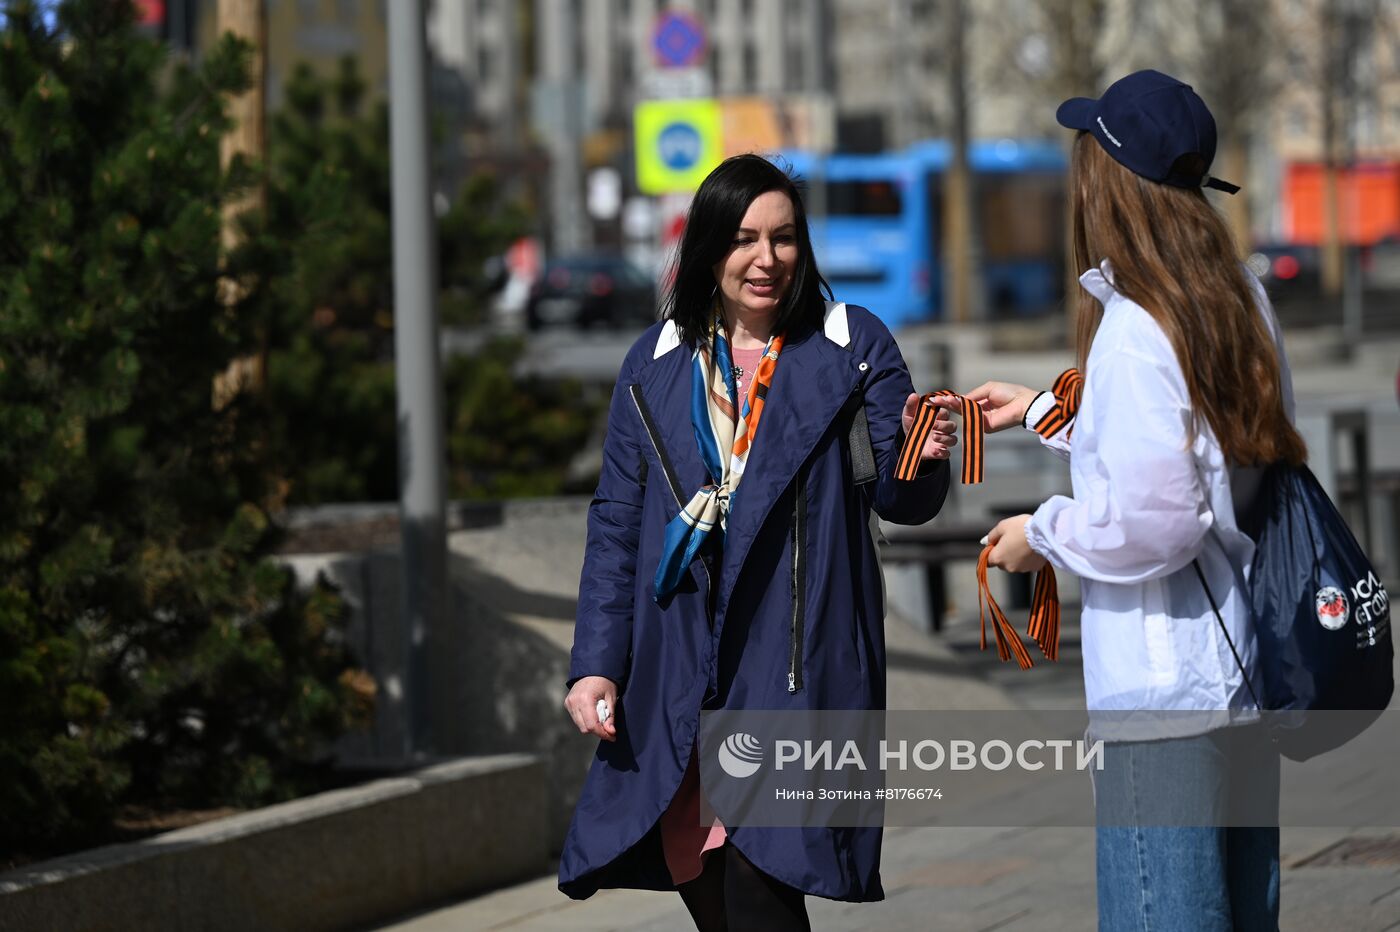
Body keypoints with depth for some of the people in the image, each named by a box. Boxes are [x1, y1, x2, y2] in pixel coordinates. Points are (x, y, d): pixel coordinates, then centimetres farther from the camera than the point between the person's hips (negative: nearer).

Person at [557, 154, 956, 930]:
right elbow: (615, 524, 11)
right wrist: (595, 664, 3)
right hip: (677, 673, 3)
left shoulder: (853, 346, 2)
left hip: (796, 669, -3)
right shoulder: (655, 364, 9)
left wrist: (917, 459, -22)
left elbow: (899, 501, 1)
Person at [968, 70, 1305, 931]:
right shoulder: (1239, 299, 7)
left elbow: (1154, 524, -22)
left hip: (1165, 696, -9)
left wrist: (1044, 533, -5)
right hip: (1248, 677, 9)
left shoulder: (1135, 333, -20)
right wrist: (1045, 410, 29)